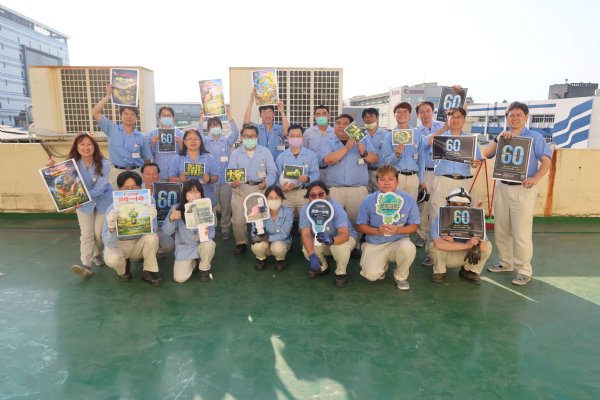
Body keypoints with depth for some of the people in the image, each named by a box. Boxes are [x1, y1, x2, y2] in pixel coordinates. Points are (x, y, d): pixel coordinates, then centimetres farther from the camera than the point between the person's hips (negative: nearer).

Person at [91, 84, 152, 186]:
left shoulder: (141, 137, 2)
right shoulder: (112, 129, 3)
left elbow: (147, 160, 7)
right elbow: (95, 113, -5)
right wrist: (108, 96, -5)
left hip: (136, 172, 0)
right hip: (117, 172, 0)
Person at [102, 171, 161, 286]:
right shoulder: (113, 208, -21)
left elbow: (150, 232, -21)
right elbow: (109, 243, -24)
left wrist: (151, 219, -43)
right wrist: (111, 227, -45)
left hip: (138, 244, 1)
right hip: (119, 245, -1)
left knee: (152, 237, -30)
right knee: (111, 259, -32)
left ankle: (149, 271, -5)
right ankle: (123, 268, 7)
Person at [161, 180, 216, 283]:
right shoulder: (177, 209, -12)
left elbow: (212, 232, -10)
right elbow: (166, 231, -14)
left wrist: (206, 233, -34)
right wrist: (171, 219, -33)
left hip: (201, 245, 0)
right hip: (184, 248, 0)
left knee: (209, 244, -35)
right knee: (180, 278, -17)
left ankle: (204, 269, -2)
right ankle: (193, 262, 20)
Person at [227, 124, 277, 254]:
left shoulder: (265, 152, 8)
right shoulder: (235, 153, 10)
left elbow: (272, 172, 1)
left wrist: (266, 183, -20)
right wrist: (232, 182, -22)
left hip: (260, 188, 0)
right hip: (241, 188, 1)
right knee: (238, 220, -7)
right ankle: (241, 243, 17)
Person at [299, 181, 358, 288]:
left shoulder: (336, 208, -31)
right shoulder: (306, 210, -20)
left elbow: (344, 234, -39)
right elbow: (306, 235, -25)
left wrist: (331, 240, -61)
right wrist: (312, 255, -40)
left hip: (344, 237, -4)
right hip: (321, 240, 4)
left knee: (340, 247, -37)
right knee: (306, 249, -24)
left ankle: (341, 273, -5)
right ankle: (323, 268, 10)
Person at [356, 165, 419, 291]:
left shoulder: (408, 200, -5)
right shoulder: (368, 201, -6)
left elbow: (413, 227, 0)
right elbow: (360, 226, -1)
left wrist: (398, 230, -21)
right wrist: (377, 230, -19)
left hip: (398, 242, 1)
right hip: (374, 244, 0)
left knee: (408, 247, -35)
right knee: (371, 275, -23)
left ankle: (401, 277, -1)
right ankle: (383, 264, 18)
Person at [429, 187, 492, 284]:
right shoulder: (440, 218, -25)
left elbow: (483, 247, -29)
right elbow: (438, 244, -43)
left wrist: (453, 243, -33)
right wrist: (467, 245, -38)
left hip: (466, 256, 2)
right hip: (445, 256, -2)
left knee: (487, 245, -20)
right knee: (434, 246, -32)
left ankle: (468, 271, 7)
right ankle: (439, 271, 0)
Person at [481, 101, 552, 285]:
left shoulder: (535, 137, 2)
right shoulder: (502, 137, 13)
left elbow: (547, 159, -5)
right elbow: (485, 154, 1)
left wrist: (536, 178, -19)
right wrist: (498, 138, -11)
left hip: (523, 189, -5)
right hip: (502, 187, 5)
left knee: (521, 233, -6)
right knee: (500, 230, 11)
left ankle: (524, 270, 6)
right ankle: (505, 263, 26)